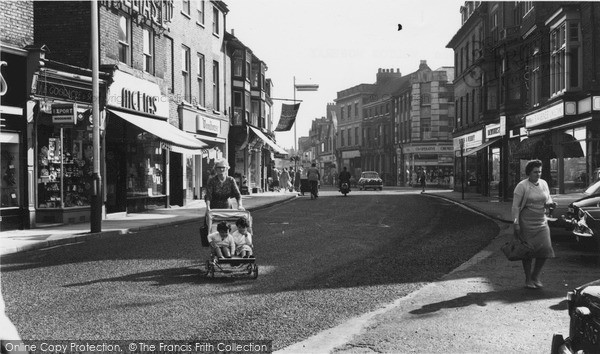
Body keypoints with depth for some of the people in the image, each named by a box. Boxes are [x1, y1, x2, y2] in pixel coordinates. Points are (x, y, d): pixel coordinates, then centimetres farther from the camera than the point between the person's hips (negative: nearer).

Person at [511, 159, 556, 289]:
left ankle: (535, 276, 18)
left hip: (541, 222, 5)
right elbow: (515, 206, -9)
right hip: (526, 222, -5)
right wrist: (516, 223, -14)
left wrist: (551, 203, -6)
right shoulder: (522, 186, -9)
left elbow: (548, 199, 19)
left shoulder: (544, 184, 8)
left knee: (545, 248, -2)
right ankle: (528, 279, 14)